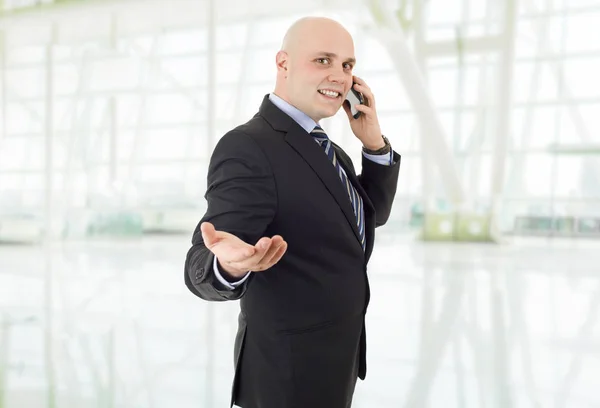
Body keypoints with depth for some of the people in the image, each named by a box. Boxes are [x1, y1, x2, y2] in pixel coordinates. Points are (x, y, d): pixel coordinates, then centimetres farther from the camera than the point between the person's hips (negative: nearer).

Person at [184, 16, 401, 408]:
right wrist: (230, 264, -51)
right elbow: (202, 268, -28)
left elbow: (372, 213, 10)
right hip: (290, 372, -9)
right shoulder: (247, 147, -22)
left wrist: (375, 144, -4)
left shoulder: (324, 146, 6)